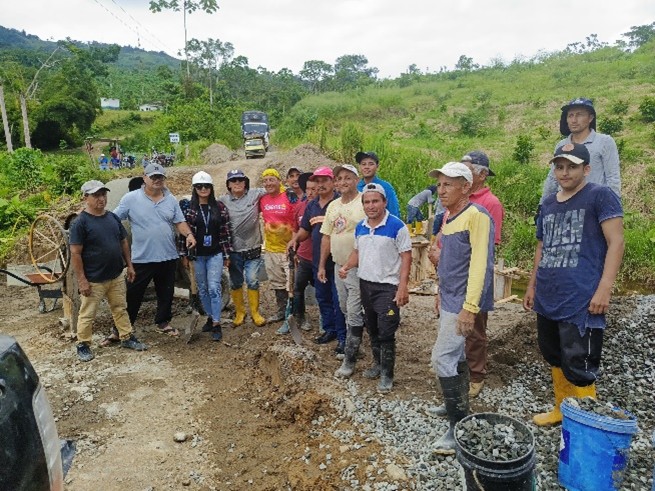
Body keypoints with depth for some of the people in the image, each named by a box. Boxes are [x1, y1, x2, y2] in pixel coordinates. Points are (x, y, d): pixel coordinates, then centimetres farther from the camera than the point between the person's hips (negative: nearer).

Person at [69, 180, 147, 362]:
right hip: (93, 280, -6)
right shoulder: (80, 222, -14)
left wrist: (129, 265, 10)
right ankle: (83, 345, 24)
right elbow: (75, 254, -15)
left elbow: (123, 242, 13)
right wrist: (82, 280, -17)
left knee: (120, 309, 17)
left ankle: (127, 337, 30)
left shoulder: (113, 217, 4)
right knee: (87, 314, 8)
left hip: (117, 276, 6)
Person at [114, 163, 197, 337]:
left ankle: (163, 322, 34)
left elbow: (179, 222, 8)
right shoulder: (130, 198, -5)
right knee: (133, 294, 6)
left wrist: (189, 234, -10)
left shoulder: (171, 199, 6)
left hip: (168, 257, 4)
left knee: (166, 293, 16)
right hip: (142, 258, -3)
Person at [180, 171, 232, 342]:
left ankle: (216, 324, -3)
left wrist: (227, 255, 0)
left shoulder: (220, 207, 0)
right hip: (197, 255, 2)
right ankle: (210, 317, 28)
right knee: (202, 289, 11)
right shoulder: (189, 208, 1)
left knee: (214, 288, -9)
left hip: (215, 254, -2)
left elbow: (226, 232, 1)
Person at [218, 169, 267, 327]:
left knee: (252, 282, 5)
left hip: (252, 248, -1)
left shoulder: (255, 194, -1)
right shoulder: (223, 201, -2)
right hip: (233, 250, 1)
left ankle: (255, 313, 22)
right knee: (235, 283, 13)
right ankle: (239, 312, 30)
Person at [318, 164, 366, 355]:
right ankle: (350, 338, 36)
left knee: (353, 310, -1)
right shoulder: (333, 206, 10)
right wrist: (321, 266, 13)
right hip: (338, 266, 7)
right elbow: (326, 236, 14)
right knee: (345, 308, 18)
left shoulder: (364, 203, -12)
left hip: (358, 267, -7)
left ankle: (351, 348, 14)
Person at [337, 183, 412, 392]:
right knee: (372, 329, 16)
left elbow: (406, 257, -13)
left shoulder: (397, 226, -13)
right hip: (365, 284, 6)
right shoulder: (360, 227, 6)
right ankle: (378, 364, 34)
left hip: (387, 286, -6)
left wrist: (403, 287, -19)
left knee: (386, 333, -3)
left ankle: (387, 375, 11)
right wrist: (346, 267, -2)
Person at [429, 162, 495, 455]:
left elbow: (480, 264, -22)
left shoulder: (476, 215, -17)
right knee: (455, 356, 18)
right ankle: (458, 405, 34)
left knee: (443, 359, -8)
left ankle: (460, 428, 4)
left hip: (462, 302, -9)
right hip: (449, 299, 9)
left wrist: (469, 307, -25)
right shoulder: (449, 216, 11)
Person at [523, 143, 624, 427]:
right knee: (554, 358, 18)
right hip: (547, 299, 7)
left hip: (581, 301, -7)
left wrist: (604, 288, -18)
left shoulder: (600, 196, -4)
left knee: (577, 367, -4)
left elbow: (616, 242, -11)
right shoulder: (548, 204, 16)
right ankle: (562, 409, 35)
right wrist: (532, 286, 21)